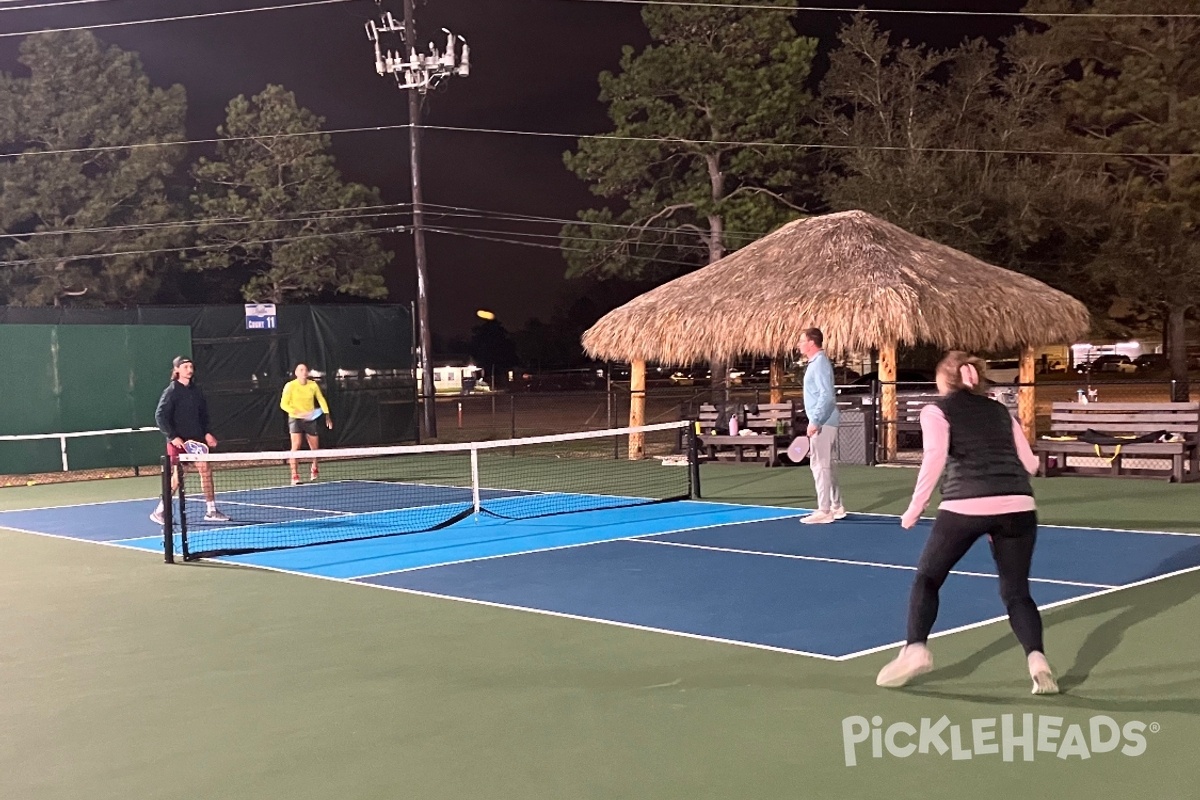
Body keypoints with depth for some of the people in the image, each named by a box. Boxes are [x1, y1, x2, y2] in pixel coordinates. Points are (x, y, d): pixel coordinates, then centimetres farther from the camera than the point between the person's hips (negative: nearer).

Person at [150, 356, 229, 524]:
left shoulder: (195, 390, 9)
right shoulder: (171, 391, -9)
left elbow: (203, 414, 18)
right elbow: (160, 416, -12)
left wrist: (206, 433, 5)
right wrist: (173, 437, -18)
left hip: (196, 440, 6)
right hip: (178, 441, -6)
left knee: (206, 470, 3)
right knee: (177, 477, -7)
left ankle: (211, 511, 12)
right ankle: (159, 512, 8)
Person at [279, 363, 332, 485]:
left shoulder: (313, 385, 1)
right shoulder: (290, 386, -9)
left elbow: (321, 400, 13)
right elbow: (283, 404, -8)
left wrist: (327, 415, 3)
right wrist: (297, 412, -23)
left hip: (310, 419, 4)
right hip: (295, 419, -4)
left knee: (315, 448, 9)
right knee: (296, 446, -18)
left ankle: (314, 470, 37)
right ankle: (295, 476, -16)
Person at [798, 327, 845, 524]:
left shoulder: (820, 363, -15)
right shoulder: (815, 363, 16)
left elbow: (826, 396, -23)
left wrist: (815, 422, -25)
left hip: (822, 423, -10)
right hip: (822, 422, 10)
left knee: (820, 465, -8)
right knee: (827, 465, 15)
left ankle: (824, 511, -5)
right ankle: (836, 507, 22)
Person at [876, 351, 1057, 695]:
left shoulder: (937, 410, 12)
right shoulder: (1000, 410, 24)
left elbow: (935, 457, -5)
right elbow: (1029, 464, 19)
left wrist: (915, 507, 0)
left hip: (965, 505, -3)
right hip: (1018, 506, 3)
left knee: (927, 577, 16)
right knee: (1016, 592, 14)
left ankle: (915, 650, 5)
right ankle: (1037, 660, -6)